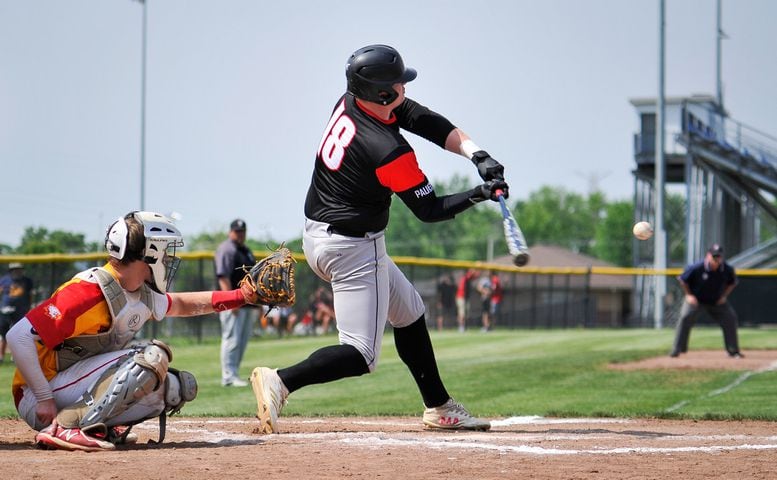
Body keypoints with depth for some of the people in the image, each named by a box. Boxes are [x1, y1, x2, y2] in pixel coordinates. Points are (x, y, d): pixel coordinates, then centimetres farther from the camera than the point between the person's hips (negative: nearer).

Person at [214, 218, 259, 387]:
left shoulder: (246, 250, 22)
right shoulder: (226, 249, -7)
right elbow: (223, 276, -16)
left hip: (249, 304, 9)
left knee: (242, 341, 9)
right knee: (232, 339, -10)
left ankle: (233, 375, 14)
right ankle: (229, 376, -11)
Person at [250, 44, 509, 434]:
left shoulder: (349, 102, -4)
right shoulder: (388, 151, -26)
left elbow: (426, 121, -2)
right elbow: (429, 210, -14)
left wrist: (476, 153, -12)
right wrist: (479, 195, -8)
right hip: (353, 251, -10)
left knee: (409, 311, 23)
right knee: (361, 355, -8)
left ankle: (439, 408, 29)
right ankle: (280, 382, -23)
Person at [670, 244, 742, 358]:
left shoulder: (727, 269, -15)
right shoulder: (697, 267, -25)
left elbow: (732, 283, 7)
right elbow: (683, 280, -9)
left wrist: (724, 296, -4)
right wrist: (689, 295, -13)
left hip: (717, 301, 3)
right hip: (696, 299, -3)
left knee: (730, 319, -5)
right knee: (685, 317, -23)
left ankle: (733, 351, 9)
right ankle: (677, 350, -15)